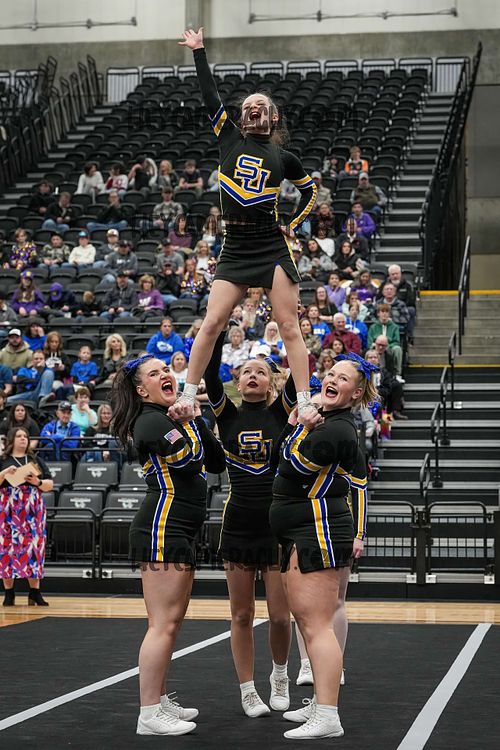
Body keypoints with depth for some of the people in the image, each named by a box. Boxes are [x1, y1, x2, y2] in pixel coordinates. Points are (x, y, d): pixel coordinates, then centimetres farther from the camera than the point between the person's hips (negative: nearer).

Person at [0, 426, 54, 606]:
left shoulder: (36, 461, 15)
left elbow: (50, 485, 11)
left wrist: (38, 482, -8)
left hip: (33, 510, 2)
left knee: (33, 546, -3)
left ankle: (35, 593, -1)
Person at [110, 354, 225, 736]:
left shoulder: (177, 417, 16)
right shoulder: (151, 421, -12)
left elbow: (217, 462, 11)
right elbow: (188, 459, -23)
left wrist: (196, 419, 1)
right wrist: (193, 419, -8)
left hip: (180, 532, 10)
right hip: (162, 529, -10)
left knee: (172, 621, 14)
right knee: (163, 624, -10)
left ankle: (160, 702, 22)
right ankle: (150, 715, -8)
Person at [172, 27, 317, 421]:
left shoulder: (283, 157, 7)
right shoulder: (230, 139, 8)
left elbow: (311, 188, 23)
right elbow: (210, 96, 4)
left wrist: (294, 223, 13)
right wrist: (199, 52, 4)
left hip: (273, 248, -1)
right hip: (235, 249, 1)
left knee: (289, 328, -3)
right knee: (211, 325, -4)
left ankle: (305, 403, -3)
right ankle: (188, 396, 5)